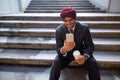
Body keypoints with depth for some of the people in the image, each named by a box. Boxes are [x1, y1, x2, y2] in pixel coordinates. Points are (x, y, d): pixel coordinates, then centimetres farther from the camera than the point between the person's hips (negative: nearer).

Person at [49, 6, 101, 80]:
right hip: (65, 53, 0)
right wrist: (64, 49, -44)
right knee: (56, 63, -29)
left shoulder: (84, 28, -15)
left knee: (93, 63, -25)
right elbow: (58, 49, -17)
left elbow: (90, 46, -11)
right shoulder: (59, 30, -16)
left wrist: (85, 56, -34)